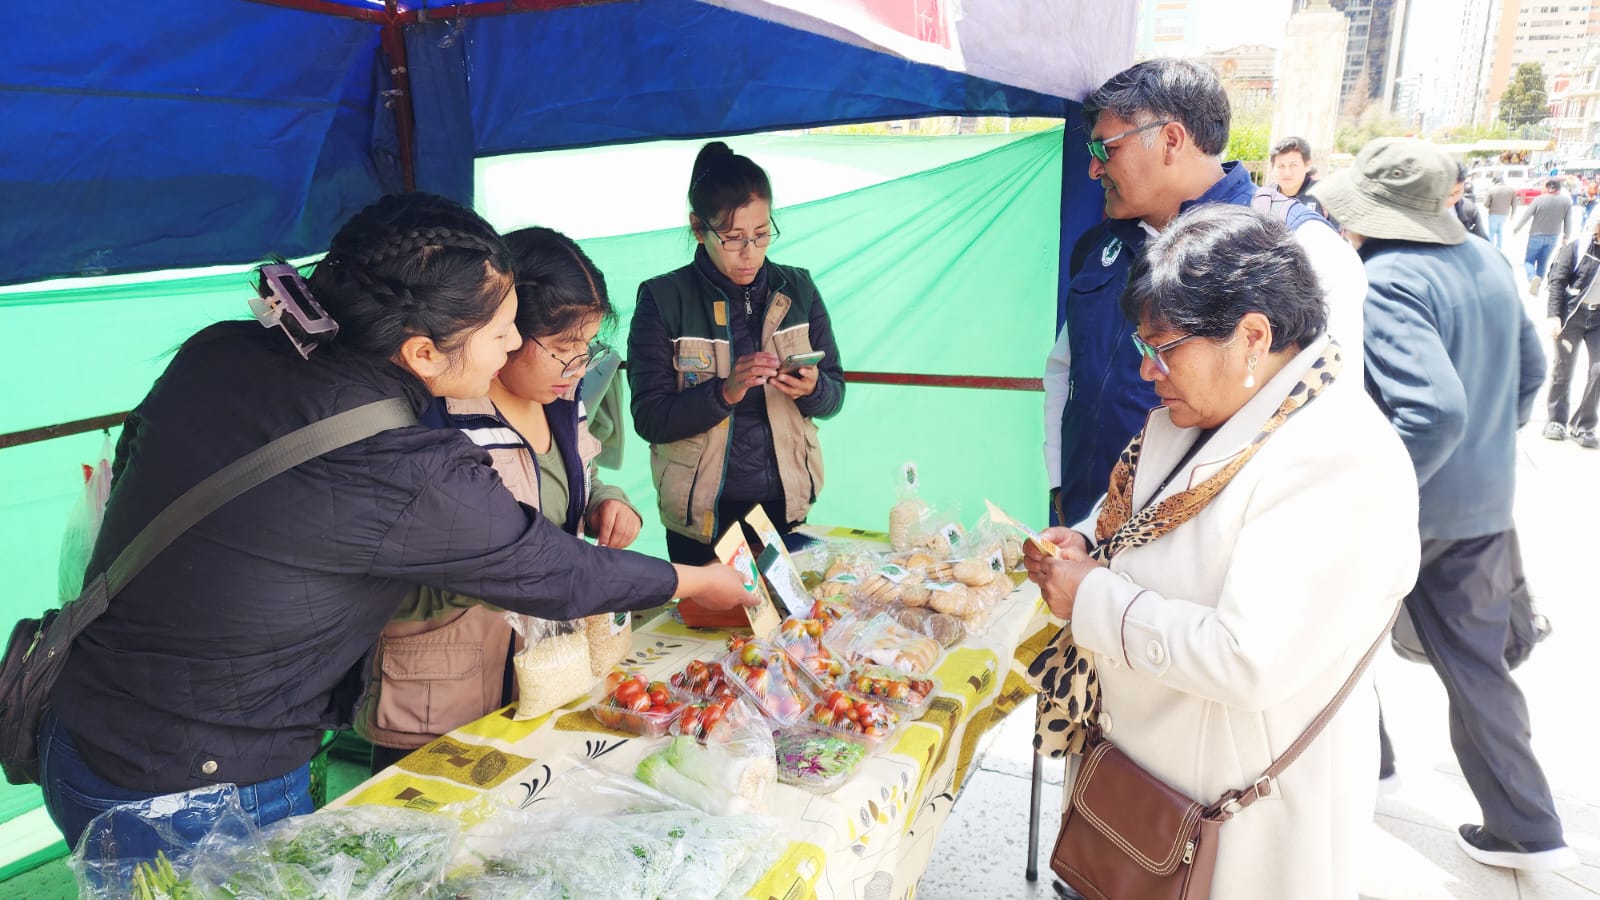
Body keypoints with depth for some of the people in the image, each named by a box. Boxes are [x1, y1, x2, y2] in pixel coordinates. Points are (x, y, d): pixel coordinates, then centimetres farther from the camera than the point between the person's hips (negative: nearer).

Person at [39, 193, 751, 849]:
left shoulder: (217, 352, -8)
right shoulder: (411, 477, -28)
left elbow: (132, 455, 9)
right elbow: (556, 574, -15)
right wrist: (700, 580, 2)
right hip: (199, 795, -7)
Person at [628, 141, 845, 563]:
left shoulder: (797, 289, 1)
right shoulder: (664, 300, -9)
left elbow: (835, 394, 4)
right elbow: (649, 418, -13)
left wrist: (813, 389, -19)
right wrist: (724, 392, -27)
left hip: (786, 505, 3)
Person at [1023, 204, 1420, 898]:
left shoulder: (1346, 463, -27)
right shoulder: (1189, 419, 1)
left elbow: (1251, 662, -33)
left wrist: (1093, 598, -24)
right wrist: (1089, 550, -4)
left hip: (1239, 812, -8)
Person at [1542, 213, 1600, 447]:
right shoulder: (1578, 248, -5)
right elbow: (1557, 281, -7)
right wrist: (1554, 315, -14)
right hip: (1572, 315, -3)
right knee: (1563, 370, 7)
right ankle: (1556, 420, 24)